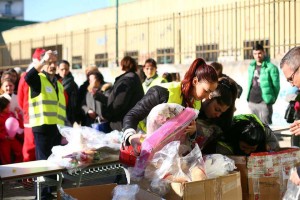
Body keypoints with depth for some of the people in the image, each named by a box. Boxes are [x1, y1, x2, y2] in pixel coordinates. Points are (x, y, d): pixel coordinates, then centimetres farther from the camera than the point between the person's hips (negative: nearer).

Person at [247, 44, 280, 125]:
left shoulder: (271, 67, -8)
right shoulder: (251, 67, 11)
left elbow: (276, 86, -6)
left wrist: (272, 99, -4)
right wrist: (248, 97, 14)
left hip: (264, 102, -6)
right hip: (251, 102, 6)